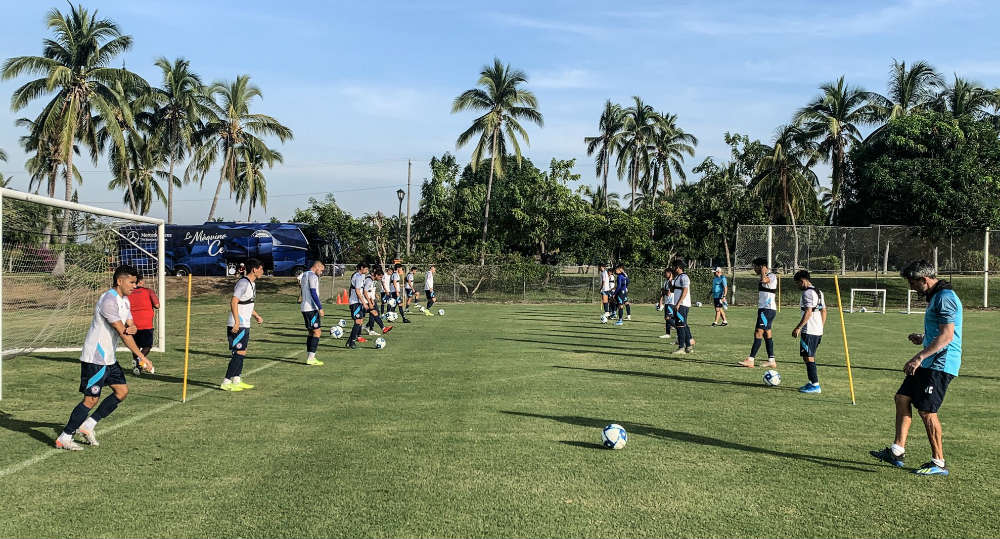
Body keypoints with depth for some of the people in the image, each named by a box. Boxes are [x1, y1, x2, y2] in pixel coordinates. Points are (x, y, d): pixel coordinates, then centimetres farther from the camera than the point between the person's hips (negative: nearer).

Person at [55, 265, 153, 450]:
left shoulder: (124, 300, 12)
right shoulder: (109, 300, -20)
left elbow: (129, 326, 11)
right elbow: (122, 333, -23)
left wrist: (132, 328, -17)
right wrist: (142, 357, -22)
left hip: (109, 358, 10)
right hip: (95, 358, -10)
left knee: (122, 390, 7)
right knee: (91, 399, -8)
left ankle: (88, 425, 15)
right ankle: (64, 438, 4)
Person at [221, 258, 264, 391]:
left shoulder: (251, 283, 15)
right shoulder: (243, 283, -16)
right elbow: (234, 302, -22)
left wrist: (256, 316, 27)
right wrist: (237, 322, -26)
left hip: (244, 325, 10)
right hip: (238, 325, -10)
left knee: (241, 353, 13)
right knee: (239, 353, -10)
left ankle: (237, 380, 21)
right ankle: (226, 383, -7)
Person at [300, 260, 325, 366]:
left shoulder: (304, 275, 17)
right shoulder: (313, 276, -13)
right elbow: (313, 293, -20)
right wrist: (320, 308, -20)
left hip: (304, 308, 10)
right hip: (311, 308, -10)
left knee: (310, 332, 13)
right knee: (317, 332, -7)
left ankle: (309, 357, 13)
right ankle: (311, 358, -11)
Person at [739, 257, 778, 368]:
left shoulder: (772, 276, -13)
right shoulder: (765, 277, 19)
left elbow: (764, 280, -35)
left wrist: (763, 272, -20)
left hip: (767, 309, -10)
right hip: (764, 309, 10)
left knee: (758, 333, -12)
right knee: (767, 334, 9)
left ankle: (750, 360, -15)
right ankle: (771, 361, 11)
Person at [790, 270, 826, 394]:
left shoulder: (807, 292, -13)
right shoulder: (819, 292, 17)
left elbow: (808, 312, -20)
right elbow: (824, 311, 19)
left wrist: (798, 328, -18)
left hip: (809, 331, -10)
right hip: (818, 331, 10)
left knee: (808, 357, -6)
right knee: (811, 357, 16)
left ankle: (815, 385, -8)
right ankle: (812, 383, 19)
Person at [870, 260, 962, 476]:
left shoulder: (945, 298, -17)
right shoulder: (935, 297, 16)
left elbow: (947, 336, -25)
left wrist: (919, 357, -27)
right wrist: (924, 339, 12)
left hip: (940, 364, -11)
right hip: (929, 363, 11)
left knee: (927, 410, -6)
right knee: (902, 398, 9)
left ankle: (939, 463, 5)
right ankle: (897, 451, 13)